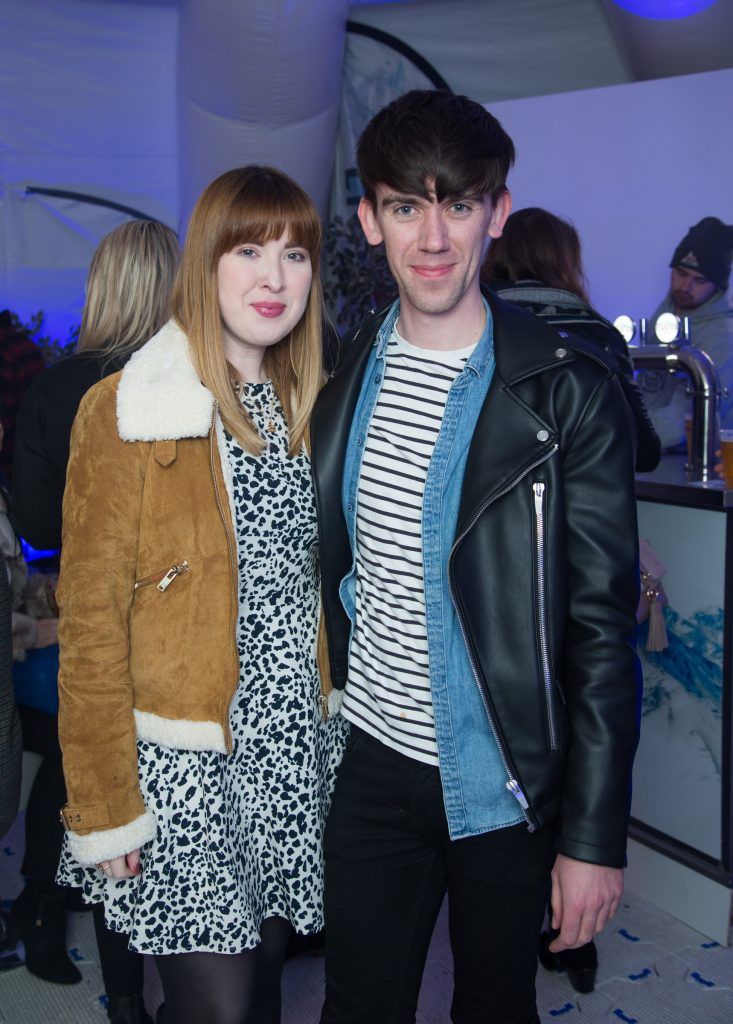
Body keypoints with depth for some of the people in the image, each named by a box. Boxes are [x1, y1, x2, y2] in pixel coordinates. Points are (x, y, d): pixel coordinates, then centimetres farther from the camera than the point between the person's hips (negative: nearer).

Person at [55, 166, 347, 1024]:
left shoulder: (308, 405, 6)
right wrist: (105, 806, -10)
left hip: (295, 750, 5)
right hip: (181, 760, -5)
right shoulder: (124, 411, -12)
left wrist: (333, 727, 7)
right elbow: (91, 619, -11)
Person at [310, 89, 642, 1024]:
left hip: (508, 781, -3)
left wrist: (595, 834, -11)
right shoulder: (346, 376, 0)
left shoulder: (568, 393, -14)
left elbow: (602, 628, -12)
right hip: (373, 764, 3)